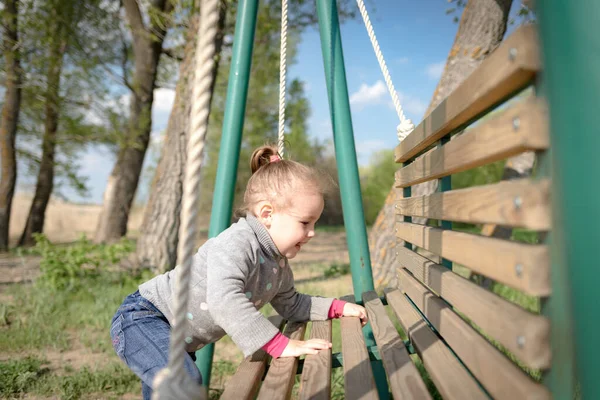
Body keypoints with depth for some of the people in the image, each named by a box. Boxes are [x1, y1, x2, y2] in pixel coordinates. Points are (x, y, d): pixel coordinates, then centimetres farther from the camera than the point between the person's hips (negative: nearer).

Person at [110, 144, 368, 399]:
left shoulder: (279, 266, 1)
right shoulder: (236, 243, -29)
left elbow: (290, 305, 18)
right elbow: (224, 301, -44)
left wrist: (337, 308, 8)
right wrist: (281, 345, -40)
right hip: (141, 317, -9)